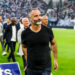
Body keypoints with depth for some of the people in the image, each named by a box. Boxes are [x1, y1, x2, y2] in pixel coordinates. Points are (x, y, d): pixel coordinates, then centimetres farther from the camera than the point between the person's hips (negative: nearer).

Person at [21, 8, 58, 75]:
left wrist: (55, 59, 11)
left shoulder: (48, 31, -5)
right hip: (31, 68, 1)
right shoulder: (25, 33, -6)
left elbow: (53, 44, 10)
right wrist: (27, 61, 9)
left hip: (46, 67, 0)